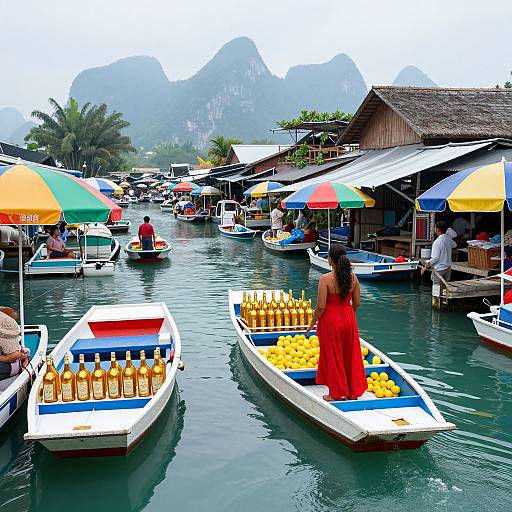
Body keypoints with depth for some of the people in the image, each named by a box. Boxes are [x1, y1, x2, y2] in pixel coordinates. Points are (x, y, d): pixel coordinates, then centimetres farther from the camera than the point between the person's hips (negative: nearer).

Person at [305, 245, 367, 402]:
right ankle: (353, 391, 28)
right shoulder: (353, 277, -3)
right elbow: (356, 303, 3)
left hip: (330, 320, -5)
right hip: (349, 318, 5)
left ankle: (337, 394, 20)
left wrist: (312, 323, -4)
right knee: (350, 356, 17)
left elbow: (321, 307, -18)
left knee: (333, 357, 10)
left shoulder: (325, 279, -19)